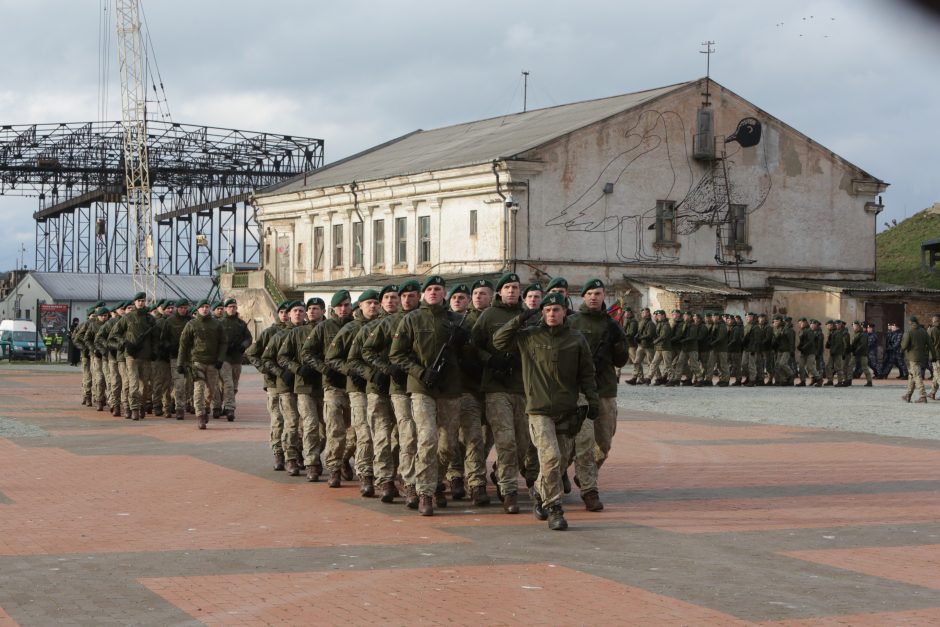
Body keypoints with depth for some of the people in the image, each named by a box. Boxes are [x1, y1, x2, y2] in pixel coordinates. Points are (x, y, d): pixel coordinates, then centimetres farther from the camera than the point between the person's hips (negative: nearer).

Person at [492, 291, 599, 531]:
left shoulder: (576, 340, 6)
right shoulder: (529, 337, 4)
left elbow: (586, 373, 10)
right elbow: (499, 342, 5)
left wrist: (592, 399, 2)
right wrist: (519, 321, -3)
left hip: (567, 411, 3)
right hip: (539, 409, -3)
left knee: (559, 460, 11)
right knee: (550, 457, -16)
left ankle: (541, 496, 36)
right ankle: (554, 508, -10)